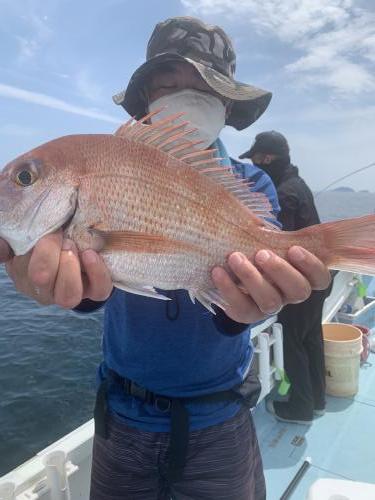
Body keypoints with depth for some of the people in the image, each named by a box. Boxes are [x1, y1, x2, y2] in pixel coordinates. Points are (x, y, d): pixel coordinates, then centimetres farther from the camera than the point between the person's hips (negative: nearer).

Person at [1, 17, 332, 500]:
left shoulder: (251, 185, -7)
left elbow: (254, 259, -24)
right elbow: (94, 245, -23)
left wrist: (245, 300, -47)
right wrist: (61, 263, -46)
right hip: (123, 411, 1)